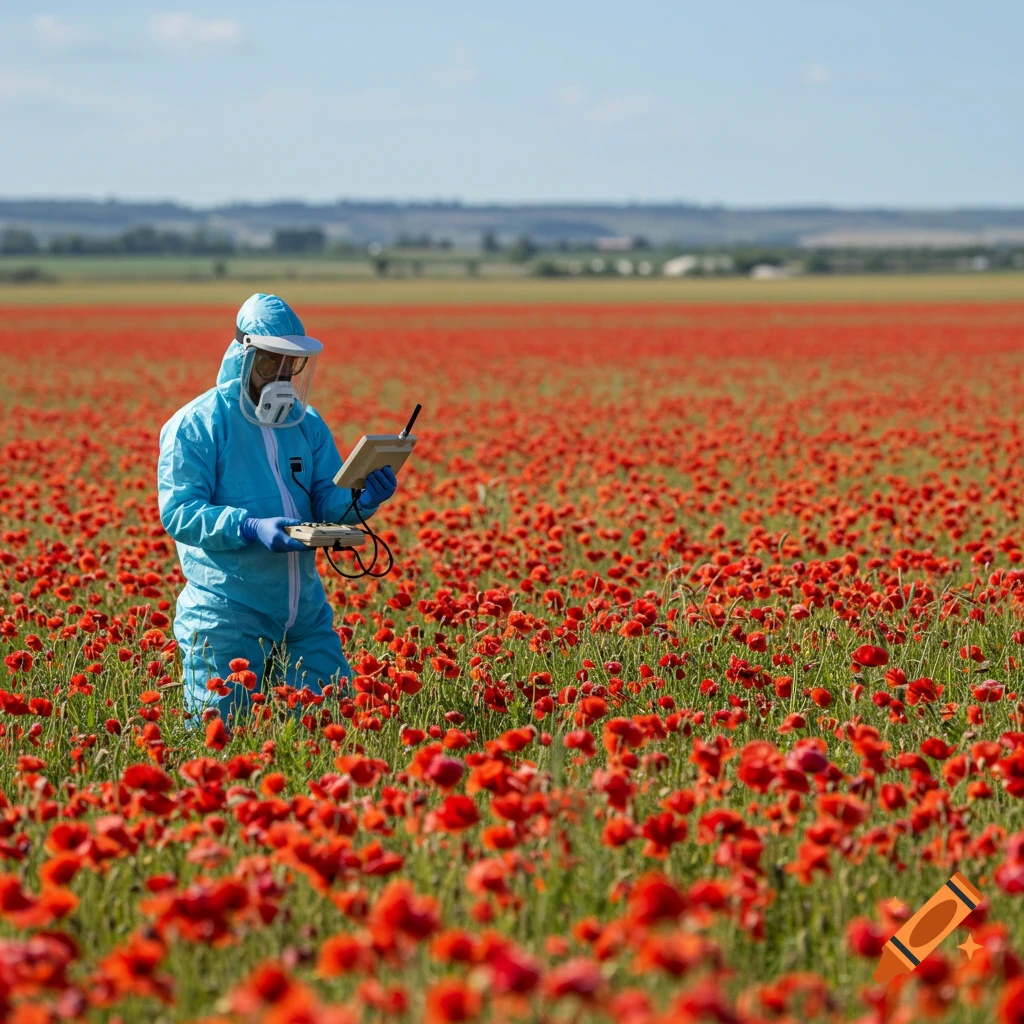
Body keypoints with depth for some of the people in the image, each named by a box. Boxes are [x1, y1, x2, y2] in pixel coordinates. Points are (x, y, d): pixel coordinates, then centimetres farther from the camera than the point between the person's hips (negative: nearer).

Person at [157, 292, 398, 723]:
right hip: (229, 614, -5)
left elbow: (327, 503, 9)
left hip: (305, 611, 5)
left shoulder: (308, 424, 12)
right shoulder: (196, 424, -6)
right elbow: (178, 512, -14)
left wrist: (360, 501, -15)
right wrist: (250, 528, -27)